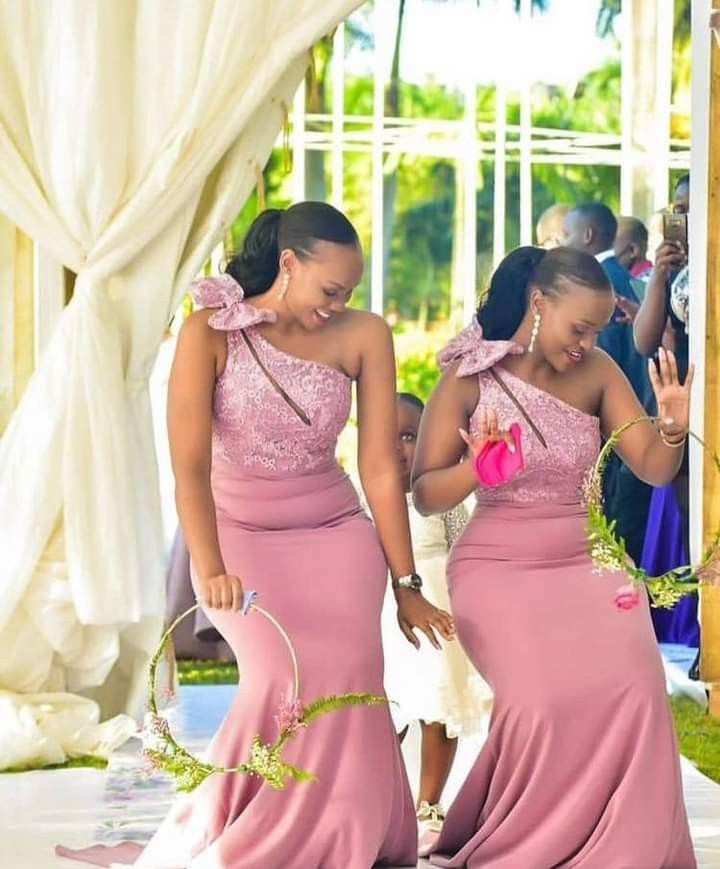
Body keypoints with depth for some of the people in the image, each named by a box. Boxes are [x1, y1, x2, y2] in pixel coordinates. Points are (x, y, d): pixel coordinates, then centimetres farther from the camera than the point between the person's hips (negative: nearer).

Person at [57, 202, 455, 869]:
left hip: (334, 532, 2)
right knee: (286, 675, -23)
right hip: (241, 533, -2)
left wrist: (405, 584, -3)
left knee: (349, 671, -21)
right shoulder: (210, 332, -12)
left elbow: (381, 469, -5)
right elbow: (190, 469, -17)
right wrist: (211, 571, -30)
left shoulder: (363, 336, -7)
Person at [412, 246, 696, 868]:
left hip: (585, 563, 3)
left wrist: (674, 427, -22)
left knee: (632, 688, -24)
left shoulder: (597, 372, 3)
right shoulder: (469, 378, -5)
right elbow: (426, 496, -5)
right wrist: (478, 471, -25)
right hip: (500, 568, -3)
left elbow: (654, 468, -1)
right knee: (544, 700, -27)